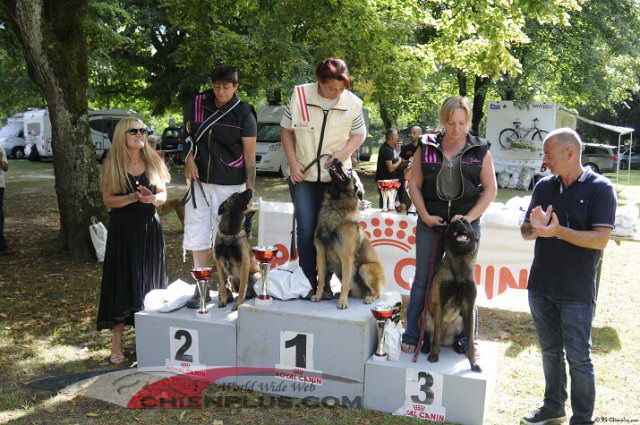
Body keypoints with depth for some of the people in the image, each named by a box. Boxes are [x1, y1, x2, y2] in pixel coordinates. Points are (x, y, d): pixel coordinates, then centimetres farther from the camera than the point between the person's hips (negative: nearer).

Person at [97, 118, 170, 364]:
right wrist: (134, 197, -20)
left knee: (149, 282, 6)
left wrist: (153, 198, -16)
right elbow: (108, 200, -5)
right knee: (121, 284, 0)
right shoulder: (112, 164, -2)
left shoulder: (153, 161, 5)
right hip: (122, 230, -2)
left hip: (149, 229, 2)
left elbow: (163, 195, 6)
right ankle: (116, 345, 10)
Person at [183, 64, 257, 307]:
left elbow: (250, 155, -8)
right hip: (199, 181, 4)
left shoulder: (244, 114, -7)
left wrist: (250, 190, -12)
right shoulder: (199, 104, 4)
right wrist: (189, 158, -1)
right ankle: (201, 287, 16)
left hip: (230, 185, -4)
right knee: (198, 235, 5)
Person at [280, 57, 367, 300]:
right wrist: (293, 163, -6)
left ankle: (326, 283, 17)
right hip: (304, 174, 0)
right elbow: (286, 130, 1)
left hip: (336, 175, 1)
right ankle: (309, 282, 12)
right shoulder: (299, 96, -10)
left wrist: (343, 153, -14)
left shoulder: (352, 103, -8)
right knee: (306, 230, -1)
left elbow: (359, 134, 5)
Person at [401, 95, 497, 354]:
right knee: (423, 280, 5)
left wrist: (469, 217, -10)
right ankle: (412, 335, 16)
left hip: (466, 224, 0)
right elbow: (414, 184, 4)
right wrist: (425, 216, -6)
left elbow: (490, 189, 1)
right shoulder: (426, 147, 4)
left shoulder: (479, 150, 2)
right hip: (430, 223, 1)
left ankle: (465, 338, 20)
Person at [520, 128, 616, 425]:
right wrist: (536, 227, -17)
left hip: (577, 291, -5)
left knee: (578, 357, 2)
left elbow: (601, 239, -17)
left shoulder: (600, 189, -9)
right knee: (550, 351, 18)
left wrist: (558, 231, -26)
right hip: (541, 286, 6)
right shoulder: (544, 186, 6)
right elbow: (525, 232, 5)